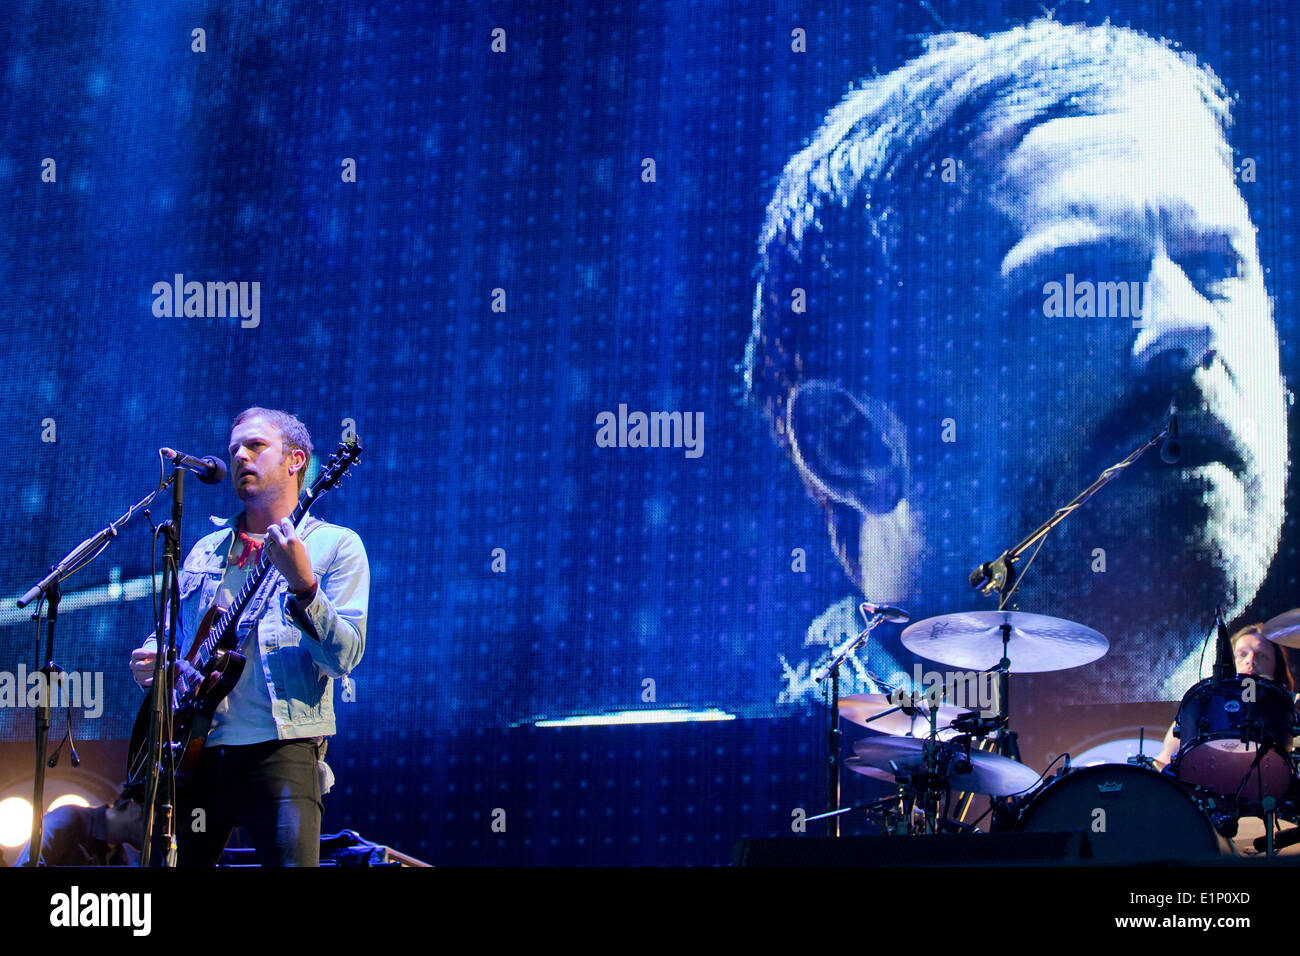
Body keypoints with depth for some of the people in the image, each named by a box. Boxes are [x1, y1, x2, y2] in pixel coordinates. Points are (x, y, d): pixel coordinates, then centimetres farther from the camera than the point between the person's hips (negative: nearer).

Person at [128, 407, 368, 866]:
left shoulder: (335, 545, 3)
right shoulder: (206, 552, 19)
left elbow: (344, 656, -8)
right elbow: (172, 634, 28)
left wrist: (302, 583, -22)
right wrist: (151, 660, 5)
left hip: (280, 748, -5)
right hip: (194, 750, 5)